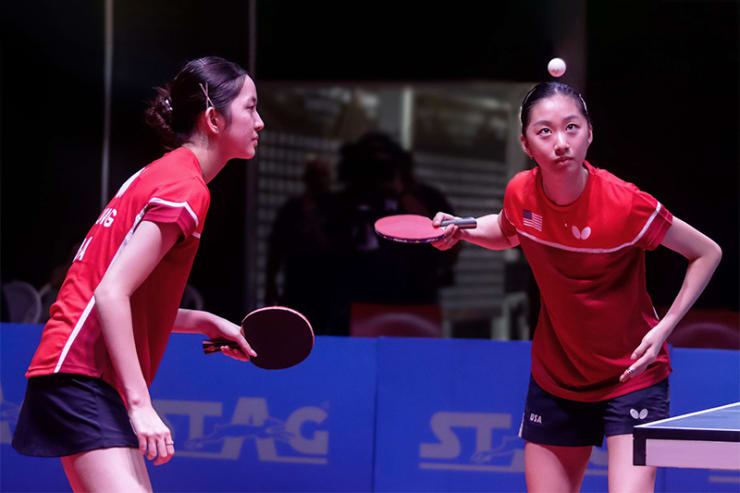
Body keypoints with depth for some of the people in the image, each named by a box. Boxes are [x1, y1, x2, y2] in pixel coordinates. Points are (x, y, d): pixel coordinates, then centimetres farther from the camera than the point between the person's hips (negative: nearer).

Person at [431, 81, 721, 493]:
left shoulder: (625, 205, -23)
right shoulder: (521, 194, -10)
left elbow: (708, 253, -9)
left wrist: (664, 327, -17)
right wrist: (462, 231, -3)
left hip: (632, 377, -4)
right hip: (555, 378, 4)